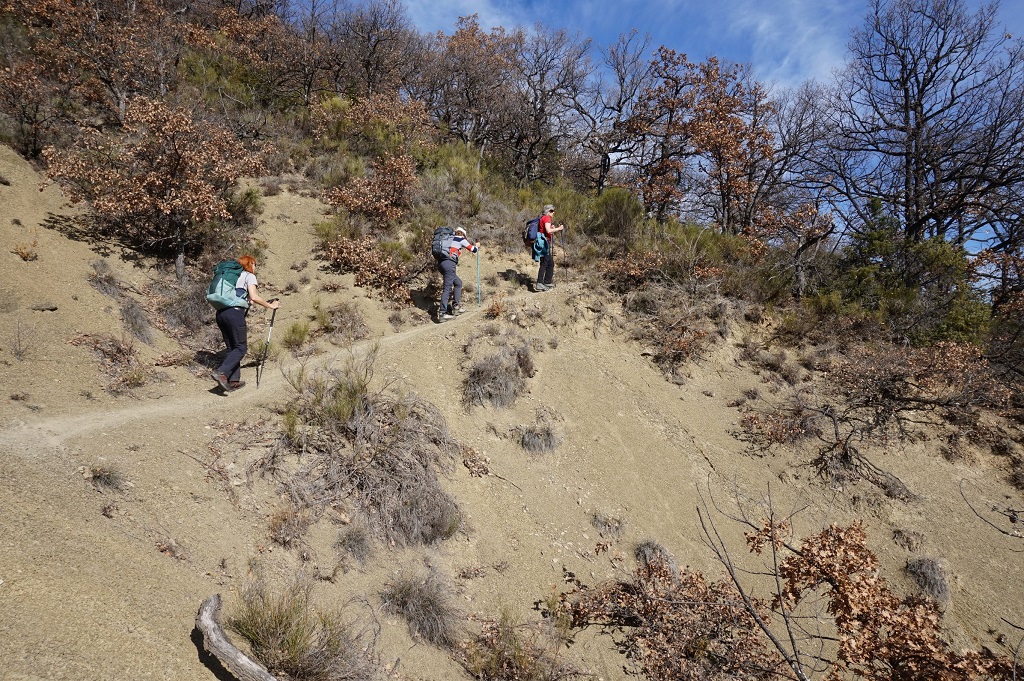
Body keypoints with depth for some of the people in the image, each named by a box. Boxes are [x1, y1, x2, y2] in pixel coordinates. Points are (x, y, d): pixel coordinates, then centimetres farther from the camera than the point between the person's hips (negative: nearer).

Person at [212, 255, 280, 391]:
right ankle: (221, 372, -18)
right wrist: (270, 306, 4)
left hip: (220, 313, 7)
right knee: (241, 347, -2)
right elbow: (254, 297, -7)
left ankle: (233, 380, 10)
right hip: (235, 312, -7)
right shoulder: (249, 276, 6)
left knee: (231, 348, 13)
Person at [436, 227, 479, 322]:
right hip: (449, 264, -8)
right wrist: (477, 246, 31)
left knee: (458, 283, 21)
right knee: (447, 288, -10)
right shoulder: (461, 239, 9)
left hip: (440, 263, 8)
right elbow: (473, 249, 12)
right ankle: (442, 314, -15)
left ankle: (456, 307, 18)